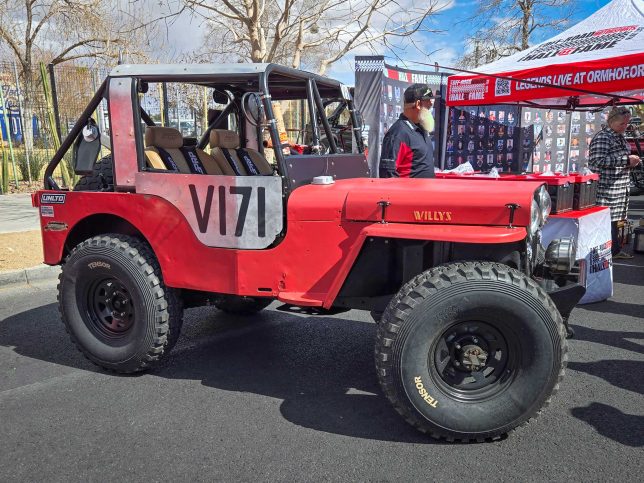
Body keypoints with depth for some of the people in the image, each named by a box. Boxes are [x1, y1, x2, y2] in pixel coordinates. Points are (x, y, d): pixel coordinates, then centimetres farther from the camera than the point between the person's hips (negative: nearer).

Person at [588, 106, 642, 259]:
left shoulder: (620, 137, 17)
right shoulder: (602, 137, -13)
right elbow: (598, 161, -24)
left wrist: (631, 161, 10)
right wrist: (626, 160, -21)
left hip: (620, 188, 9)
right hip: (606, 188, -9)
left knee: (614, 220, 14)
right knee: (607, 220, -7)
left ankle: (615, 250, 21)